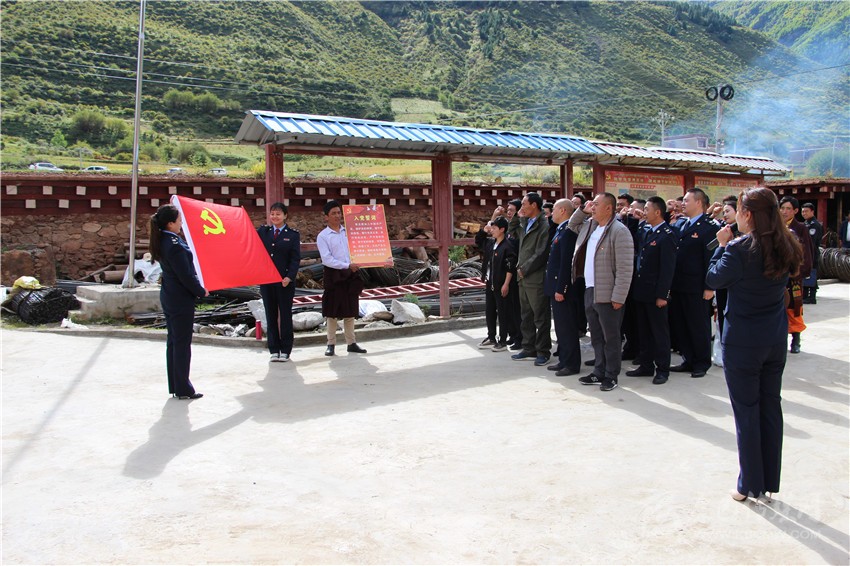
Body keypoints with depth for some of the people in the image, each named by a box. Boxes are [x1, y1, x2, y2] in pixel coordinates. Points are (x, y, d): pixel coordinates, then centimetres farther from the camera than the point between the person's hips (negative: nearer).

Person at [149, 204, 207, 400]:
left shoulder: (162, 240, 5)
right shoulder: (175, 244, -22)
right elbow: (186, 275, -20)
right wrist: (201, 291, -7)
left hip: (168, 297, 10)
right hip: (181, 299, -10)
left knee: (173, 341, 15)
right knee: (182, 343, -1)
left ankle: (175, 386, 23)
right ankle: (183, 389, 6)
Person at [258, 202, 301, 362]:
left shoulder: (292, 235, 2)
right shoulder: (263, 232, 10)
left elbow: (295, 259, -4)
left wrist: (289, 277, -16)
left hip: (285, 281, -3)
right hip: (266, 280, 3)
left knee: (285, 315, 4)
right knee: (271, 316, 8)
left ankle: (285, 350, 12)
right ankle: (274, 350, 15)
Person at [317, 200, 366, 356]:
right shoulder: (322, 236, -4)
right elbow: (327, 259, -13)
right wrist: (347, 265, -19)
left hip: (351, 274, 4)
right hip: (333, 275, -4)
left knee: (350, 310, 9)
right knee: (333, 311, 2)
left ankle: (351, 343, 17)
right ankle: (331, 344, 11)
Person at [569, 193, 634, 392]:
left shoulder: (619, 231, -14)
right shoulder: (589, 226, 11)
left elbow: (625, 268, -18)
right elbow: (572, 225, 34)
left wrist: (618, 297, -20)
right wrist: (582, 211, 14)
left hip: (607, 295, -8)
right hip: (589, 291, 8)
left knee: (610, 338, 4)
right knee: (596, 337, 16)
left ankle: (611, 376, 14)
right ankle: (599, 372, 27)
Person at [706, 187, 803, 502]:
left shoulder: (740, 248, -19)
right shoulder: (786, 248, 2)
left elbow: (713, 280, -10)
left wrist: (723, 246, -1)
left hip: (742, 340, -6)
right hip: (776, 339, 6)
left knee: (746, 410, 4)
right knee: (771, 406, 14)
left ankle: (750, 485, 13)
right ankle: (770, 482, 25)